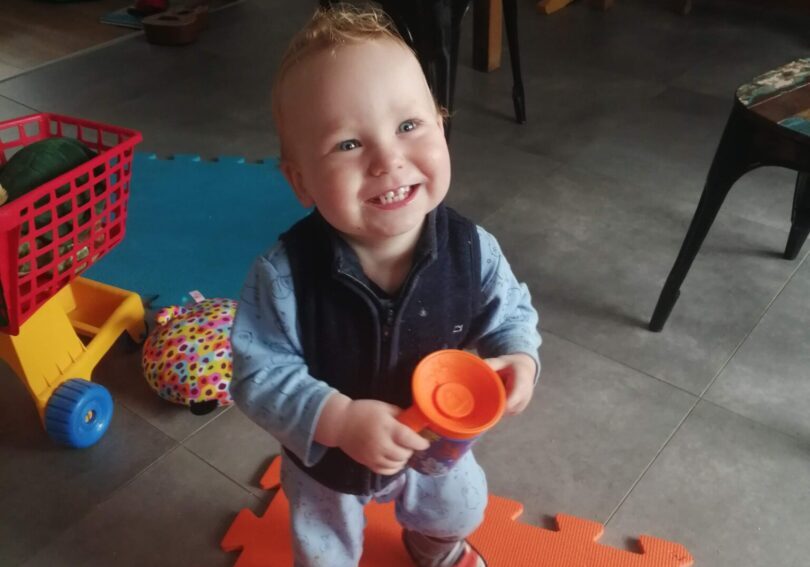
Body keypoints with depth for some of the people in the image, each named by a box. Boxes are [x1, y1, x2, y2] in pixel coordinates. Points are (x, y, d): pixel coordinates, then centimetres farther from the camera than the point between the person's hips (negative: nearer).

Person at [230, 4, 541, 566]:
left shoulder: (471, 250, -28)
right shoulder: (284, 275, -37)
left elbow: (511, 312, -11)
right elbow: (260, 374, -29)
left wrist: (519, 360, -30)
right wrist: (338, 419, -42)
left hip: (438, 441, 3)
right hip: (327, 456, -2)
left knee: (455, 511, 37)